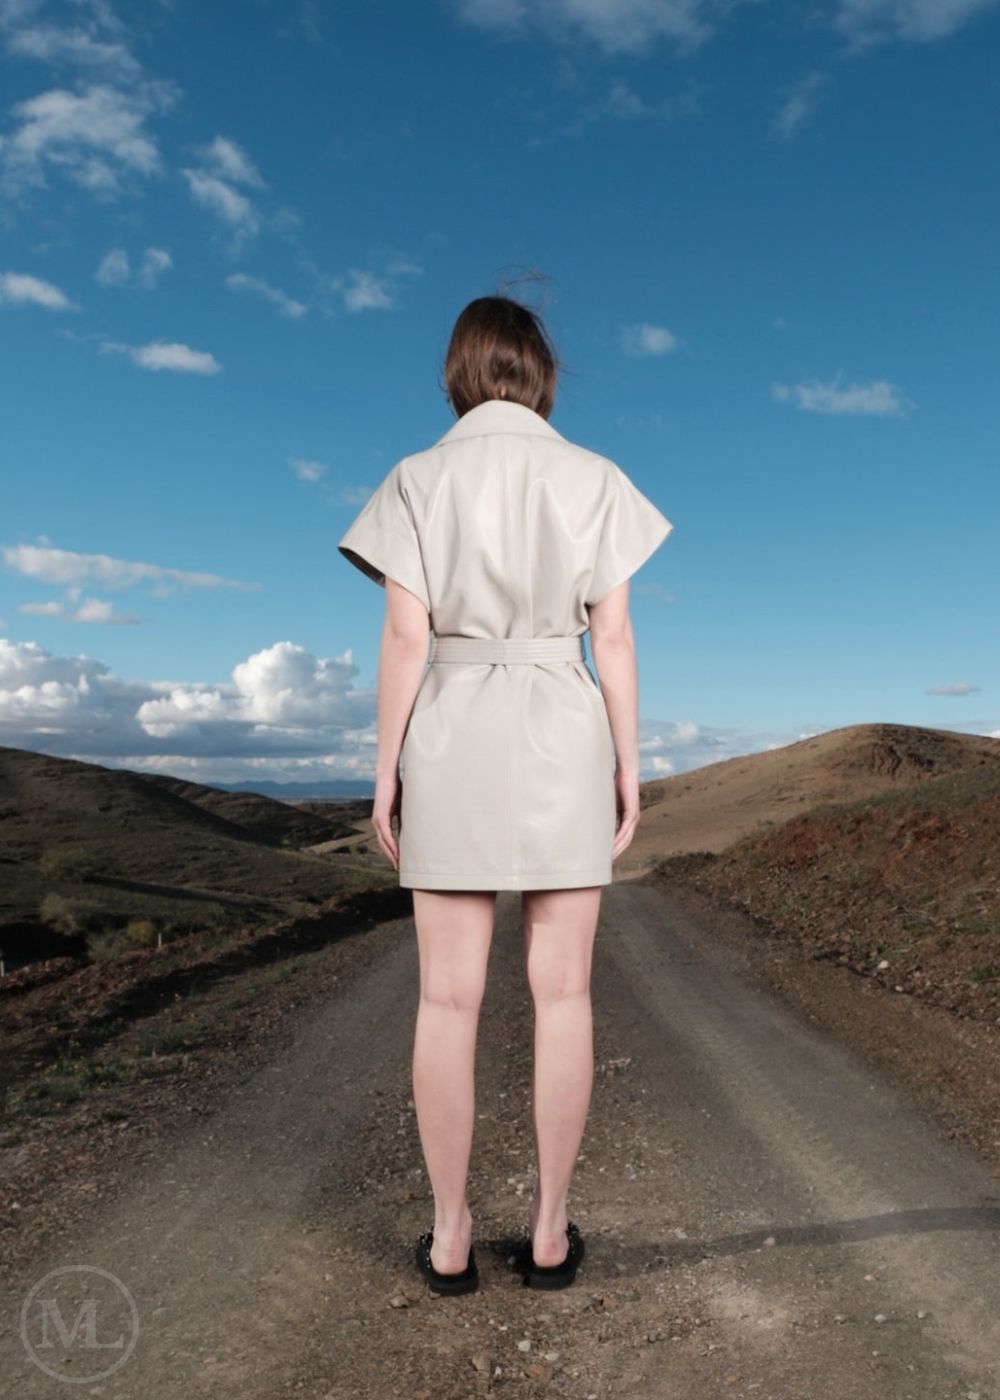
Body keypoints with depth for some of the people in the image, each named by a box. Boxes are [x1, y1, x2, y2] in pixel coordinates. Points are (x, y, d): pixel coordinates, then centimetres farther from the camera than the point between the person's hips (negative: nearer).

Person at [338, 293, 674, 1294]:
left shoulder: (417, 480, 3)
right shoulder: (594, 479, 4)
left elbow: (405, 637, -4)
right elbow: (613, 637, 0)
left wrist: (386, 773, 0)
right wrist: (628, 768, 5)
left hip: (453, 741, 0)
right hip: (561, 743, 1)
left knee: (449, 997, 5)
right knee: (562, 992, 7)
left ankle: (450, 1237, 14)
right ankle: (550, 1229, 16)